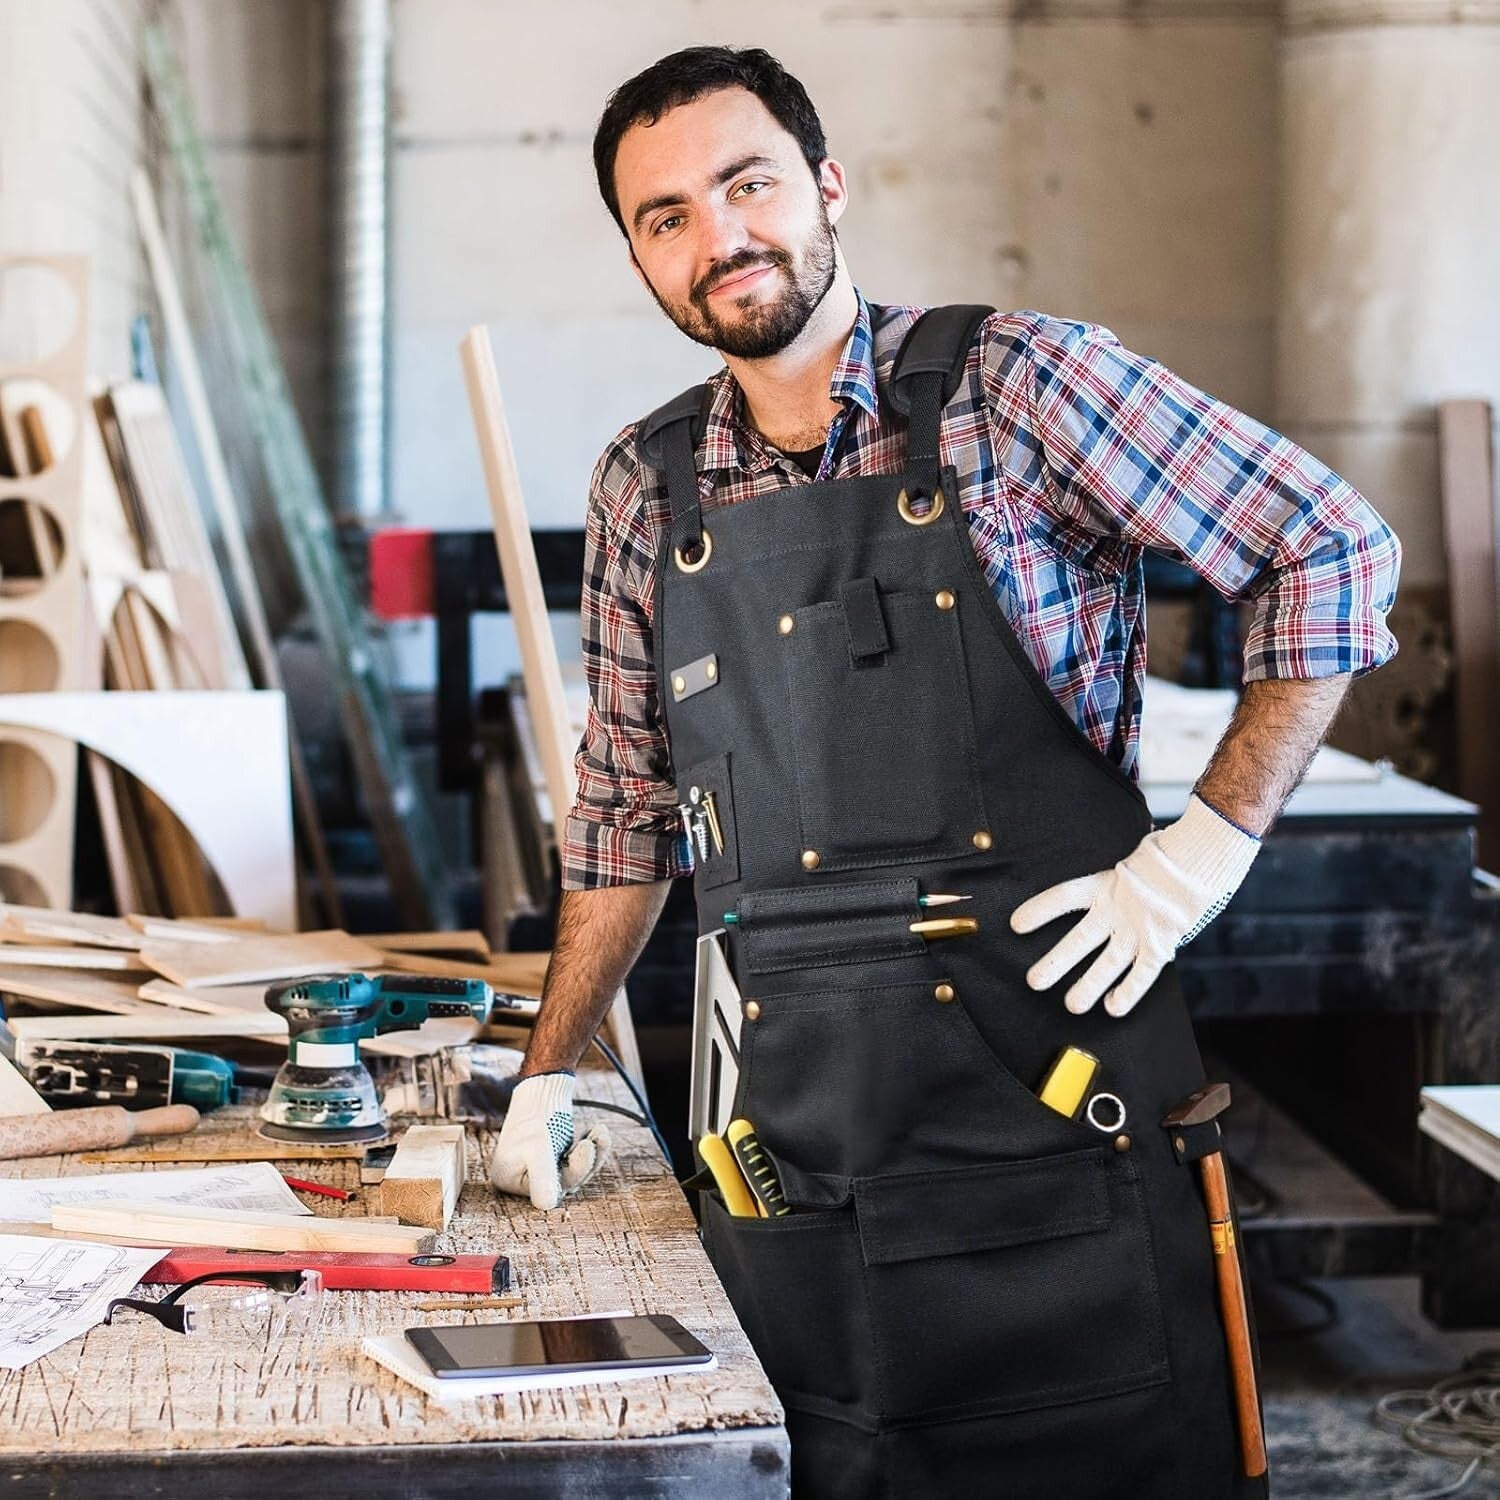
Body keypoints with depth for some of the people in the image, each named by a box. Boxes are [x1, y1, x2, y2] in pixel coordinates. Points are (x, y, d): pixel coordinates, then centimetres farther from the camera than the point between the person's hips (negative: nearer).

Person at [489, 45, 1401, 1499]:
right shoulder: (645, 489, 10)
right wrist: (549, 1074, 19)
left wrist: (1200, 850, -9)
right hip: (796, 1138, 4)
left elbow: (1331, 554, -2)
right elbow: (626, 804, 20)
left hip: (1049, 1094, -3)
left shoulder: (1012, 382, -3)